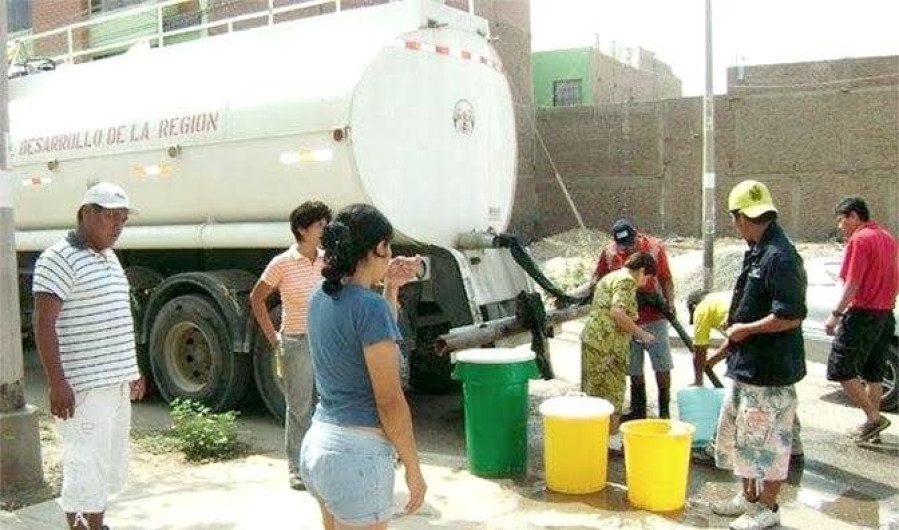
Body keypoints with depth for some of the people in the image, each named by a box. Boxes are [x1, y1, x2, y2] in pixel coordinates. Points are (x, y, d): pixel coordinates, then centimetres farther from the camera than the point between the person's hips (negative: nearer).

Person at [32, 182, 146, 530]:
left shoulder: (110, 258, 15)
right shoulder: (59, 259, -12)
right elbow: (44, 324, -17)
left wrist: (131, 371, 22)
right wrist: (57, 383, -23)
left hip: (116, 384, 9)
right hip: (84, 388, -9)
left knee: (110, 466, 17)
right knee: (85, 469, -4)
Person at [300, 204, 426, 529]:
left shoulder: (321, 298, 5)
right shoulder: (371, 308, -19)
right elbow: (390, 403, -17)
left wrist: (391, 288, 15)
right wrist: (413, 468, -7)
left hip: (317, 442, 9)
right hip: (357, 454, -9)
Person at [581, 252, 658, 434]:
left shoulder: (611, 277, 22)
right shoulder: (627, 280, -9)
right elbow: (617, 312, -22)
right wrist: (640, 333, -14)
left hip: (590, 339, 10)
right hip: (607, 346, -10)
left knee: (594, 394, 15)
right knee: (610, 397, -2)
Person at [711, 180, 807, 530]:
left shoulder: (780, 257, -22)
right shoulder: (757, 252, 9)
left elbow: (790, 317, -26)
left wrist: (745, 329, -17)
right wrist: (733, 335, 14)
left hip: (771, 370, -10)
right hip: (747, 366, 10)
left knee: (767, 440, 5)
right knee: (734, 432, 20)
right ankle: (749, 496, 36)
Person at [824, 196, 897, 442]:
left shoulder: (860, 239, -14)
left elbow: (852, 283, -20)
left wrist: (836, 315, -17)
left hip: (862, 314, -9)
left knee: (841, 370, -1)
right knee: (873, 375, 14)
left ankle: (874, 417, -3)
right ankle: (871, 424, 19)